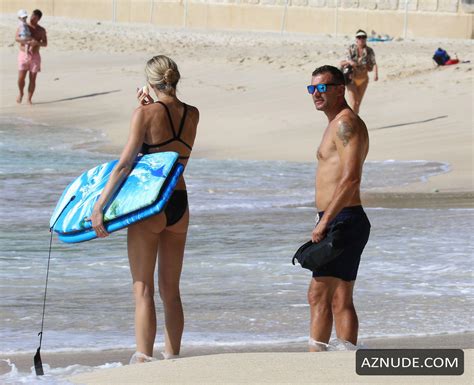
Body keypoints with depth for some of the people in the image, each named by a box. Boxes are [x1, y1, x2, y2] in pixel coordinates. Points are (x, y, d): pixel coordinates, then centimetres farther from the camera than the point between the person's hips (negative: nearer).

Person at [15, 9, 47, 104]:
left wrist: (37, 43, -24)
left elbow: (45, 43, -3)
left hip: (35, 56, 1)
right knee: (21, 78, -6)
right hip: (23, 55, -1)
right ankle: (21, 93, 22)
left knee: (32, 79, -1)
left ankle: (29, 99, 8)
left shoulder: (41, 30, 3)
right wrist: (28, 40, -29)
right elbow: (16, 38, -14)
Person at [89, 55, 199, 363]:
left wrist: (99, 207, -14)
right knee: (171, 290, 15)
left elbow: (125, 164, -15)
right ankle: (172, 356, 19)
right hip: (180, 205, 5)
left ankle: (143, 358, -9)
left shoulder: (146, 114, -11)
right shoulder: (192, 115, 4)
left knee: (143, 289, -2)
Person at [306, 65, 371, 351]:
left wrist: (323, 222, -24)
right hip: (340, 223, 11)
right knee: (340, 301, 10)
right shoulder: (338, 124, 21)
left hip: (343, 221, -11)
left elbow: (351, 178, -23)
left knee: (319, 296, -12)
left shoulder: (346, 123, -12)